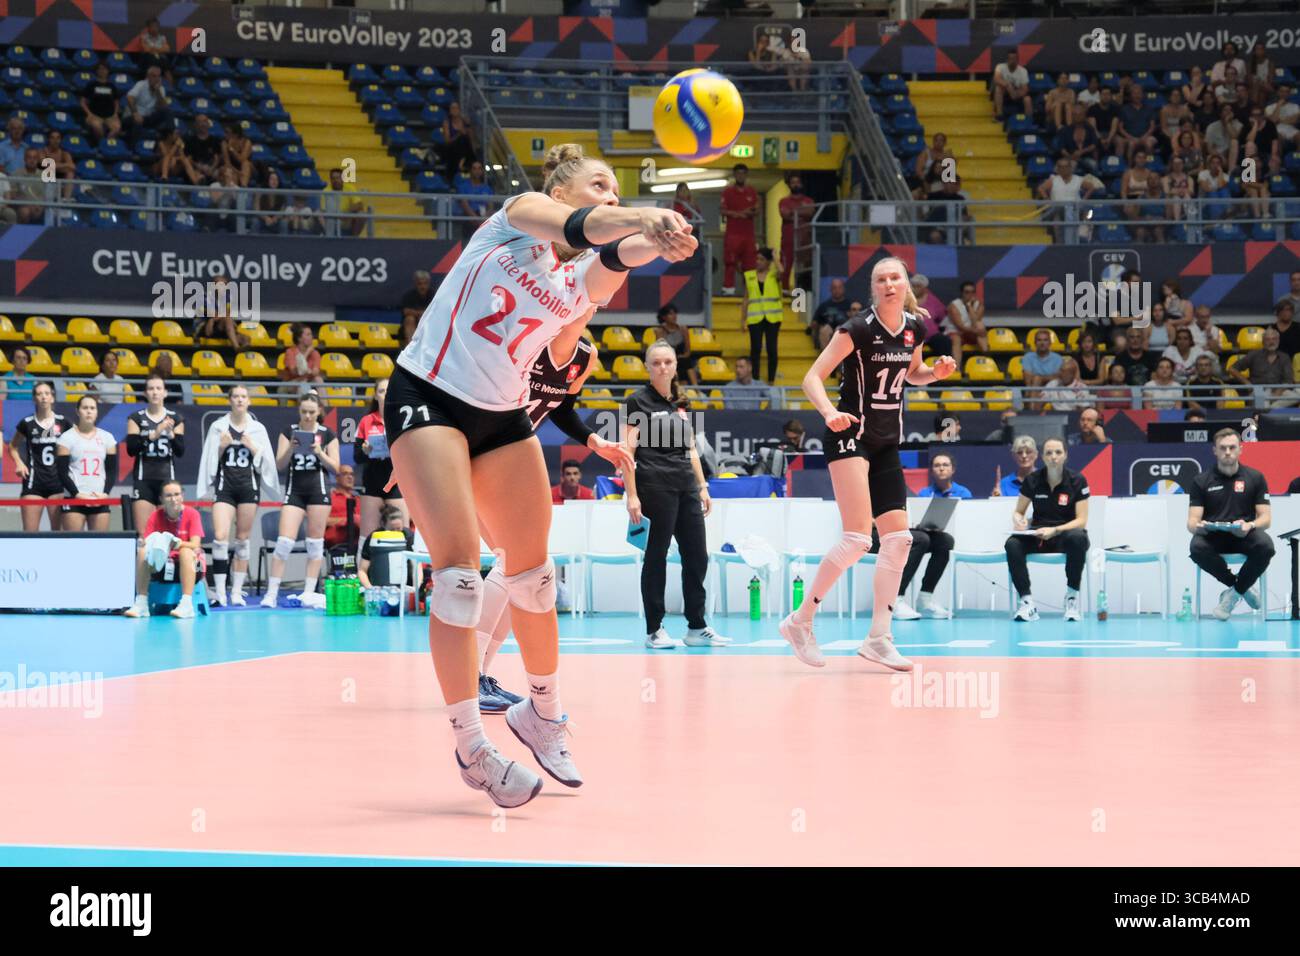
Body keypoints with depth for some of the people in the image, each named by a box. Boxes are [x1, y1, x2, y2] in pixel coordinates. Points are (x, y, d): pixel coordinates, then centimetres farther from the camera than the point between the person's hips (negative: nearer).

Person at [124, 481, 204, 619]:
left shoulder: (192, 514, -11)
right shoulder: (155, 516, -3)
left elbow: (195, 545, -22)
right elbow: (144, 543, -10)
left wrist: (176, 543, -41)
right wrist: (145, 545, -35)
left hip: (192, 564, -3)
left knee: (185, 552, -35)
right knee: (142, 553, -23)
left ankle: (187, 604, -43)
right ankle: (141, 604, -26)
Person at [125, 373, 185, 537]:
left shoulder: (175, 419, 8)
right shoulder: (136, 418, 5)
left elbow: (180, 451, 0)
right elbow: (131, 449, -7)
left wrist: (170, 433, -18)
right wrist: (154, 434, -19)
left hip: (167, 479, 1)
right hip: (143, 480, -1)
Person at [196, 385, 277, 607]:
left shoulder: (258, 428, 8)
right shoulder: (218, 427, 5)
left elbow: (265, 462, 7)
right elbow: (210, 460, 8)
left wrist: (253, 448, -9)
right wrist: (222, 447, -9)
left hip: (249, 486, 1)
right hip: (224, 485, -1)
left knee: (242, 539, 5)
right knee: (220, 537, -14)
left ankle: (237, 592, 10)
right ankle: (219, 592, -11)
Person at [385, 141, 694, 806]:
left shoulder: (584, 280, 3)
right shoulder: (519, 215, -8)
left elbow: (612, 255, -21)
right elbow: (576, 226, -32)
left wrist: (651, 242, -44)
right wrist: (638, 217, -51)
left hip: (503, 416, 6)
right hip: (427, 397, -6)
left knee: (532, 573, 7)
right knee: (459, 570, -14)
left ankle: (542, 711, 28)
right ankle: (469, 745, -5)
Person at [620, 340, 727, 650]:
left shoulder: (680, 403, 15)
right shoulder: (638, 401, -4)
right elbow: (626, 451, -8)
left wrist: (703, 486, 14)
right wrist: (631, 495, -15)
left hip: (686, 487, 7)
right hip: (655, 487, -7)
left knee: (697, 556, 6)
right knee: (656, 556, -2)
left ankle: (697, 628, 13)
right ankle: (654, 630, 5)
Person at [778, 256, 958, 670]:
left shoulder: (915, 328, 5)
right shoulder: (859, 328, -14)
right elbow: (812, 377, -15)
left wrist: (936, 372, 1)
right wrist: (830, 412, -34)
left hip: (887, 445, 7)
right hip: (850, 437, -7)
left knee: (898, 538, 1)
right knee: (857, 537, -17)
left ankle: (878, 639, 8)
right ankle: (800, 622, -4)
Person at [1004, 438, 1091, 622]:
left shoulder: (1077, 481, -6)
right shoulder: (1032, 481, 1)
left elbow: (1081, 520, -10)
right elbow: (1018, 512, 8)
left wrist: (1055, 531, -26)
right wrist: (1018, 520, -17)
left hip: (1066, 533, -2)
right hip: (1037, 536, 2)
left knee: (1078, 538, -39)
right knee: (1012, 543, -30)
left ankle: (1072, 597, -26)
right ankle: (1026, 601, -34)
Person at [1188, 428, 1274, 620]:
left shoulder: (1255, 478, 6)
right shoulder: (1201, 481, 5)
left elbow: (1266, 517, 1)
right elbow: (1192, 521, 0)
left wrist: (1250, 525, -23)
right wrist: (1197, 526, -27)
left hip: (1244, 535, 0)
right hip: (1212, 536, 0)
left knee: (1265, 545, -34)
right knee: (1197, 548, -36)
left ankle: (1234, 592, -10)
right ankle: (1244, 588, -12)